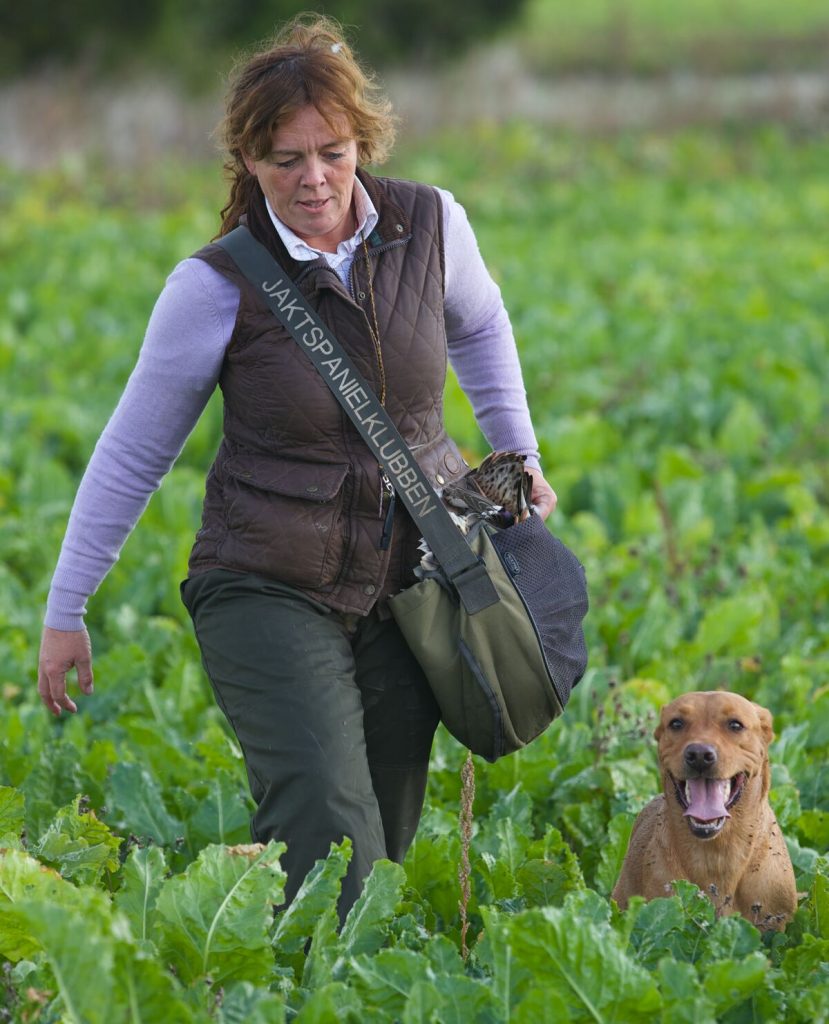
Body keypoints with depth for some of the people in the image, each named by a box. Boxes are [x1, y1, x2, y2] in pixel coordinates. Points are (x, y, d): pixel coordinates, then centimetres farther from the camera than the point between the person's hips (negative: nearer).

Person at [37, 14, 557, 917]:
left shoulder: (430, 226, -5)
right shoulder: (217, 288, -13)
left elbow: (478, 325, 21)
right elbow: (132, 453, -2)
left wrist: (519, 453, 21)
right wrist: (64, 612, 3)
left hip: (414, 580, 4)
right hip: (269, 591, -4)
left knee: (385, 838, 6)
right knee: (328, 827, -22)